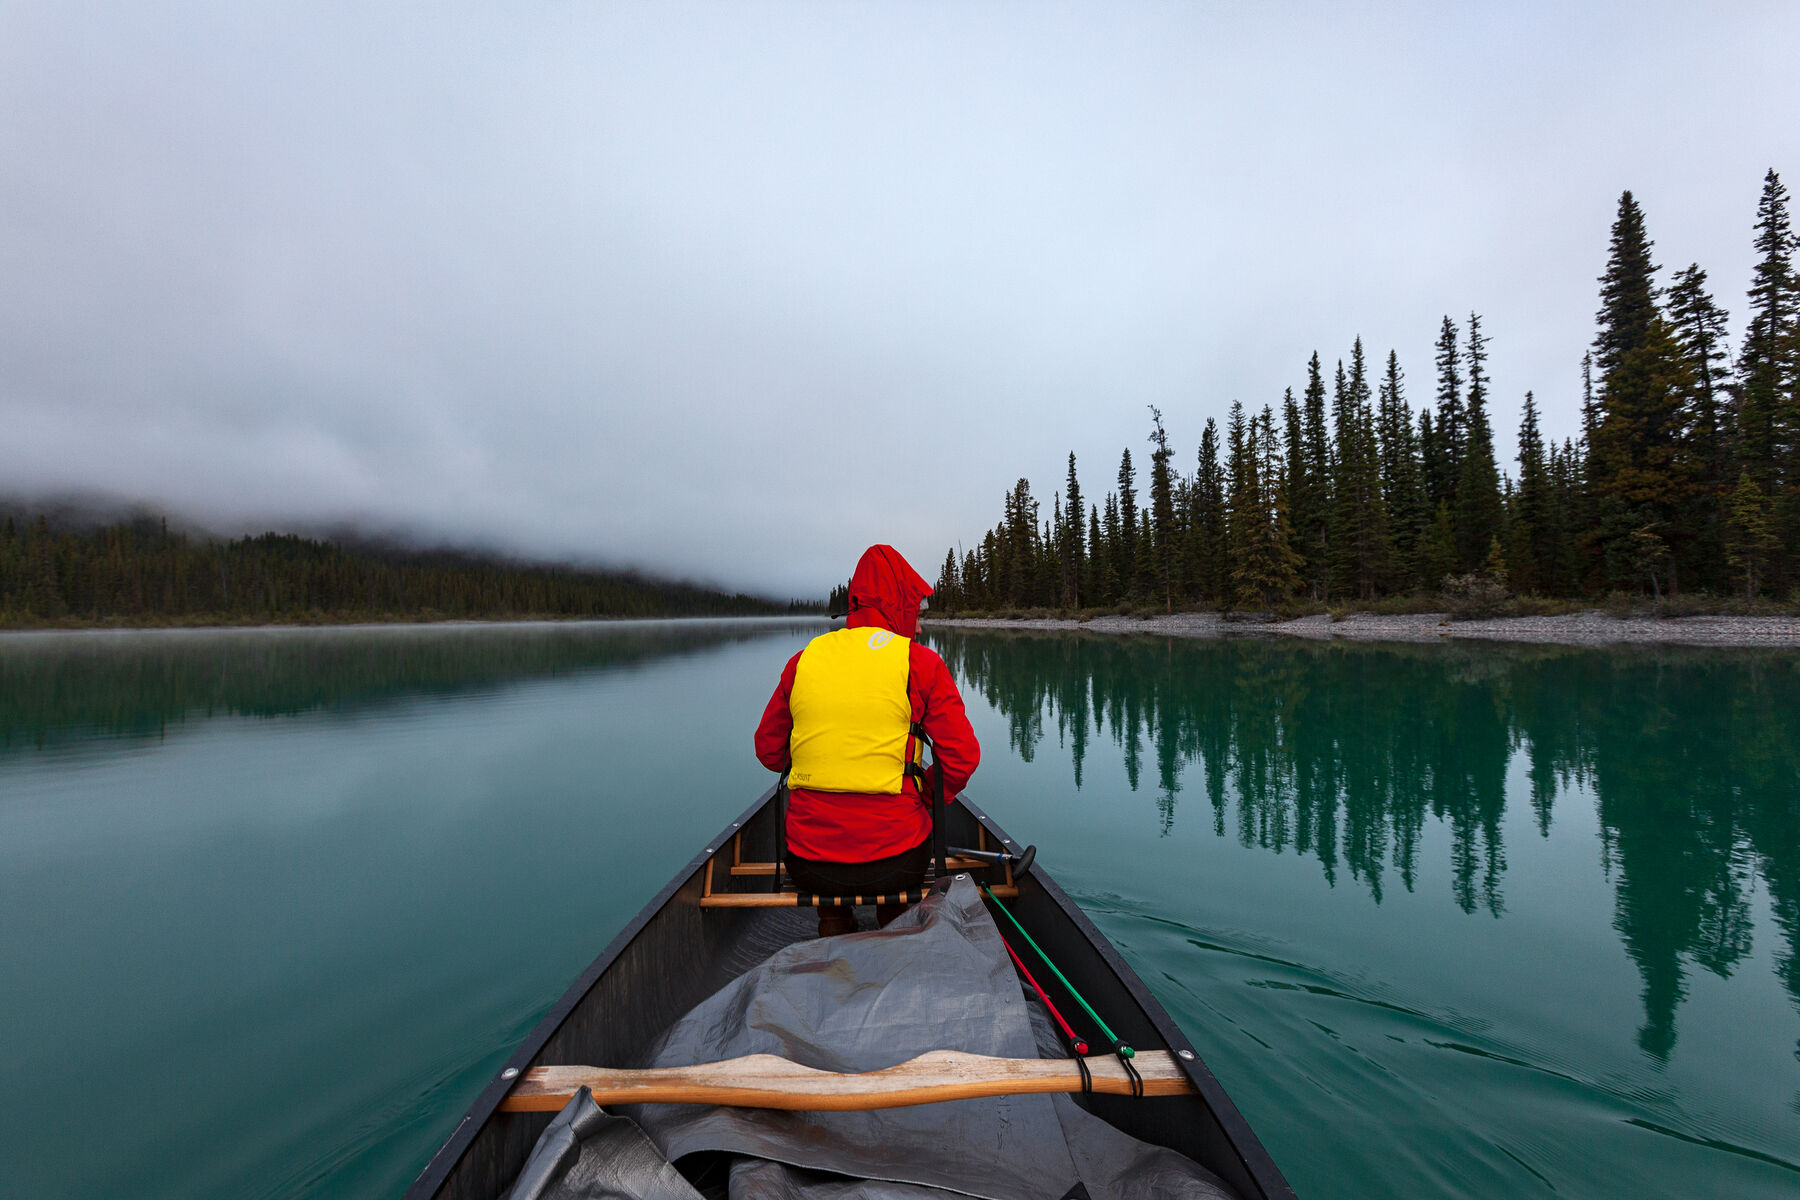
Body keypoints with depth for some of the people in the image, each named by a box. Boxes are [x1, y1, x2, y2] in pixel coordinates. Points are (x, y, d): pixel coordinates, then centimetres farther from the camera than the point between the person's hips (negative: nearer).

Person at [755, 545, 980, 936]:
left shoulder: (803, 660, 2)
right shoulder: (921, 663, -6)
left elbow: (768, 750, 9)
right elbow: (961, 759, -7)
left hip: (808, 866, 3)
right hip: (894, 865, -2)